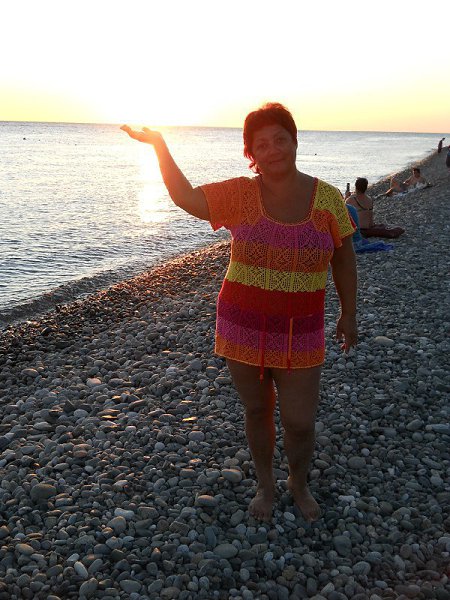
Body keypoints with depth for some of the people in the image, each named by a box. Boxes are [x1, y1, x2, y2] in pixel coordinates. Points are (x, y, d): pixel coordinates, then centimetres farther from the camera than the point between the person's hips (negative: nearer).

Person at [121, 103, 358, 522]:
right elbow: (186, 198, -9)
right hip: (243, 327, 1)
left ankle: (299, 483, 39)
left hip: (299, 335, 0)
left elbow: (343, 257, 3)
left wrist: (349, 313, 6)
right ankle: (265, 485, 42)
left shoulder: (327, 197, -6)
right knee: (257, 412, 16)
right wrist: (159, 145, -15)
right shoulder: (241, 194, -5)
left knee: (300, 424, 6)